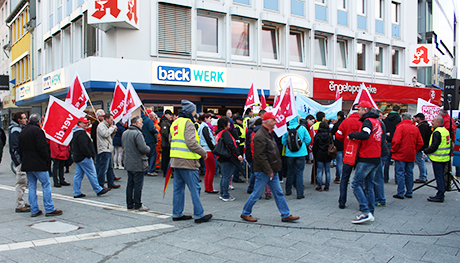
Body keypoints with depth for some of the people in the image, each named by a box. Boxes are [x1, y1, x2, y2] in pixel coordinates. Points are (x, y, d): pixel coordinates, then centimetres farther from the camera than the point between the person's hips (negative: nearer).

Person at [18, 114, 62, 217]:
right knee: (46, 185, -2)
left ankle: (34, 210, 12)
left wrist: (25, 160, 19)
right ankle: (49, 209, -2)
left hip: (27, 165, 8)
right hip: (39, 164, -8)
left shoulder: (22, 132, 14)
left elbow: (20, 150, 17)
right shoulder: (37, 130, -11)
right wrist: (47, 159, -8)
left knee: (32, 187, 10)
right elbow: (42, 147, -18)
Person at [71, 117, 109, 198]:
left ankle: (77, 193, 12)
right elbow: (83, 146, -24)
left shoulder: (76, 133, 17)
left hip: (77, 157, 11)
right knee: (92, 174, -3)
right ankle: (98, 190, 4)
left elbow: (73, 145, 25)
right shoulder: (81, 133, -18)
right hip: (84, 158, -11)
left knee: (78, 175, 10)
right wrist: (89, 155, -15)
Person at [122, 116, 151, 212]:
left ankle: (129, 204, 22)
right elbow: (143, 149, -24)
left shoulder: (125, 133, 10)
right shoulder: (137, 134, -19)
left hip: (128, 163, 8)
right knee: (138, 185, -1)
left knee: (130, 184, 15)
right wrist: (148, 148, -4)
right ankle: (138, 206, 5)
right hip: (138, 164, -8)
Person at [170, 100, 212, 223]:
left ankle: (177, 214, 21)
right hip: (187, 161, -9)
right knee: (195, 188, -2)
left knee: (178, 188, 14)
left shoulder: (175, 123, 17)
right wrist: (203, 153, -9)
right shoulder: (188, 123, -12)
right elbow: (191, 143, -20)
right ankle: (199, 215, 3)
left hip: (176, 160, 9)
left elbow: (171, 140, 23)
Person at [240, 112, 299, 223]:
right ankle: (245, 213, 17)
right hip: (263, 172, -10)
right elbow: (260, 156, -23)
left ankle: (286, 215, 17)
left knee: (278, 193, 11)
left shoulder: (269, 134, 14)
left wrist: (272, 170, 18)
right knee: (257, 193, 1)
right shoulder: (260, 136, -19)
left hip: (272, 171, 10)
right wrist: (269, 171, -20)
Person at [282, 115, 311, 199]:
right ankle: (300, 194, 3)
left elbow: (283, 141, 1)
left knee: (290, 172, 16)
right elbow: (308, 140, -3)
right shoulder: (302, 128, -7)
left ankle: (288, 191, 27)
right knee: (299, 173, 3)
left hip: (290, 154, 2)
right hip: (301, 153, -2)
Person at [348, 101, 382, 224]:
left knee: (356, 184, -7)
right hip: (376, 158, 10)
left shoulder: (368, 121, -13)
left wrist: (351, 135, -17)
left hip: (366, 159, -9)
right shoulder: (377, 121, 17)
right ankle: (370, 213, 17)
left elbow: (365, 135, -31)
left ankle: (366, 212, -12)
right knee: (369, 185, 14)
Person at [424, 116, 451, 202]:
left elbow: (434, 146, -22)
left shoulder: (437, 132, -18)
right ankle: (441, 194, 22)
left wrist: (426, 151, -6)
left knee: (439, 177, -5)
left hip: (438, 158, -9)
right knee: (441, 176, 15)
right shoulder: (445, 130, 12)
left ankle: (439, 196, -2)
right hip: (445, 158, 9)